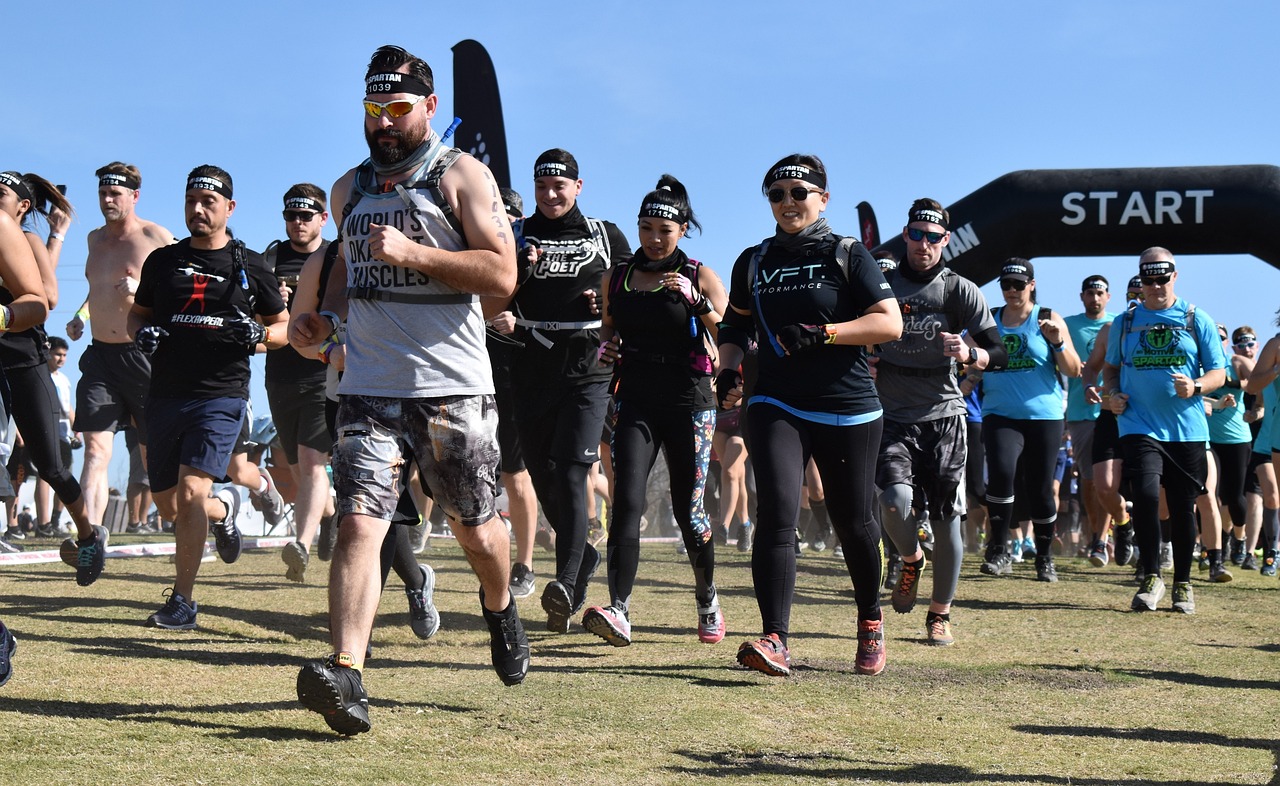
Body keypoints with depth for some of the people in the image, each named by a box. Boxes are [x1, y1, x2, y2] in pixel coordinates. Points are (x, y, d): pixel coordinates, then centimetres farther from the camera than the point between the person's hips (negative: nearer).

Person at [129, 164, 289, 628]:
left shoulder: (249, 267, 4)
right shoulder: (163, 261, 11)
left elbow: (283, 325, 11)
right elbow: (137, 313, 21)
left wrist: (259, 335, -11)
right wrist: (141, 332, -2)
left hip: (222, 395, -4)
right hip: (166, 394, 4)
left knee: (191, 491, -17)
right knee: (167, 504, 10)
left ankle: (182, 601, -10)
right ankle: (223, 507, 43)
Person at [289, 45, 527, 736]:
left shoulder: (461, 175, 0)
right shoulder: (351, 188, 16)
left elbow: (502, 274, -10)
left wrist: (413, 252, -19)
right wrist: (324, 315, 11)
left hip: (452, 388, -3)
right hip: (369, 387, 3)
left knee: (475, 529, 11)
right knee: (357, 524, -13)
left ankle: (500, 610, 43)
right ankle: (345, 678, -20)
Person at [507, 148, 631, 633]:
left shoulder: (607, 237, 10)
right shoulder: (517, 237, 11)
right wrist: (520, 270, -12)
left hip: (587, 376, -3)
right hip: (532, 375, 3)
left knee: (571, 476, -15)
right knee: (544, 479, 8)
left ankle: (567, 583, -22)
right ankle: (583, 556, 31)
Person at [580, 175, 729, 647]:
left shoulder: (700, 277, 1)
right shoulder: (616, 278, 10)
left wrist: (697, 301, -21)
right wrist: (605, 347, 2)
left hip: (688, 403, -2)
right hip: (635, 403, 2)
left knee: (689, 511, 2)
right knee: (627, 503, -15)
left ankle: (707, 601, 25)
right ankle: (618, 612, -22)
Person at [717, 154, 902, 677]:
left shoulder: (847, 256, 0)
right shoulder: (754, 262, 11)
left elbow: (890, 323, -8)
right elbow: (736, 325, 24)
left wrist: (822, 333, -18)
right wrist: (728, 368, 4)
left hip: (848, 412, -2)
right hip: (777, 407, 2)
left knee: (853, 524, 8)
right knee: (777, 515, -17)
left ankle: (870, 622, 34)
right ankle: (775, 641, -23)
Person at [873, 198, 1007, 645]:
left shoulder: (960, 290, 3)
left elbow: (999, 353, -2)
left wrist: (969, 354, -23)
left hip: (943, 416, 0)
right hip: (893, 417, 0)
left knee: (947, 521, 1)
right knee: (895, 500, -22)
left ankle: (940, 613, 18)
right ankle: (911, 560, 11)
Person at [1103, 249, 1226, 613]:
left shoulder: (1196, 320, 4)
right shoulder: (1124, 323, 8)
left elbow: (1219, 373, 4)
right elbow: (1110, 367, 20)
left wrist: (1195, 387, -17)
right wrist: (1113, 393, -1)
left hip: (1187, 429, 0)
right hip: (1140, 427, 0)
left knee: (1183, 507, 7)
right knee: (1145, 494, -19)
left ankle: (1183, 584, 23)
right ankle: (1151, 578, -3)